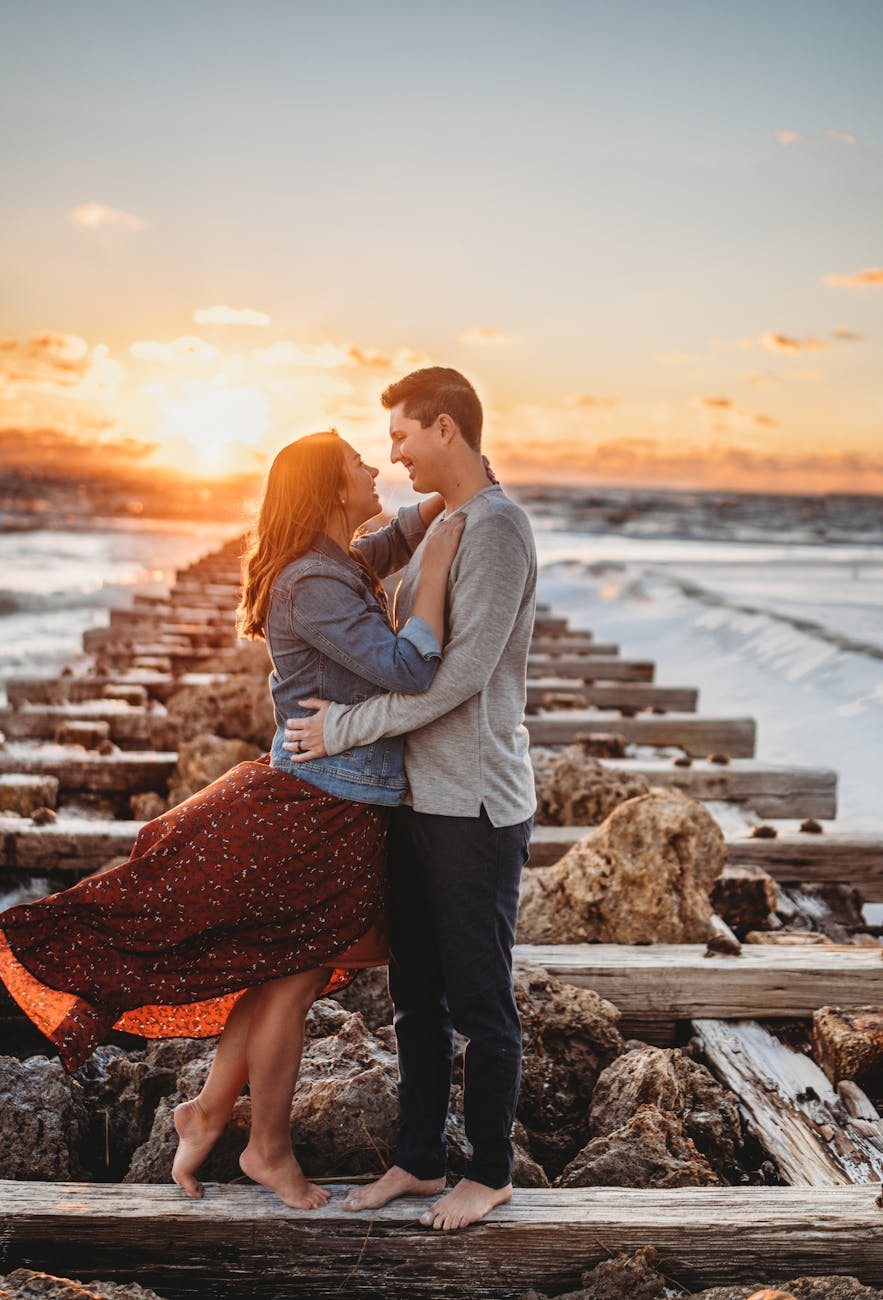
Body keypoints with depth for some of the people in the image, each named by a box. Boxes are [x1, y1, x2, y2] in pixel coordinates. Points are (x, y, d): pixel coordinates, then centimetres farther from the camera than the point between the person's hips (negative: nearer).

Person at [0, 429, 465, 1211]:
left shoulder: (339, 566, 8)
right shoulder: (315, 586, -22)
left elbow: (383, 550, 31)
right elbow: (409, 671, -30)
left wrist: (444, 500, 15)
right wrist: (438, 569, -22)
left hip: (334, 804, 10)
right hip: (323, 811, -10)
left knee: (288, 970, 20)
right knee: (293, 983, 8)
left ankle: (212, 1109, 34)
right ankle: (270, 1150, 27)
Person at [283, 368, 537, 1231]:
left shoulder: (495, 528, -15)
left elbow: (462, 672, -22)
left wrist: (348, 726, -16)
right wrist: (344, 704, 8)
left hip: (477, 804, -9)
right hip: (418, 798, 9)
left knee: (479, 1001, 4)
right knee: (416, 993, 16)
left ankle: (490, 1172, 21)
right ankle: (420, 1159, 29)